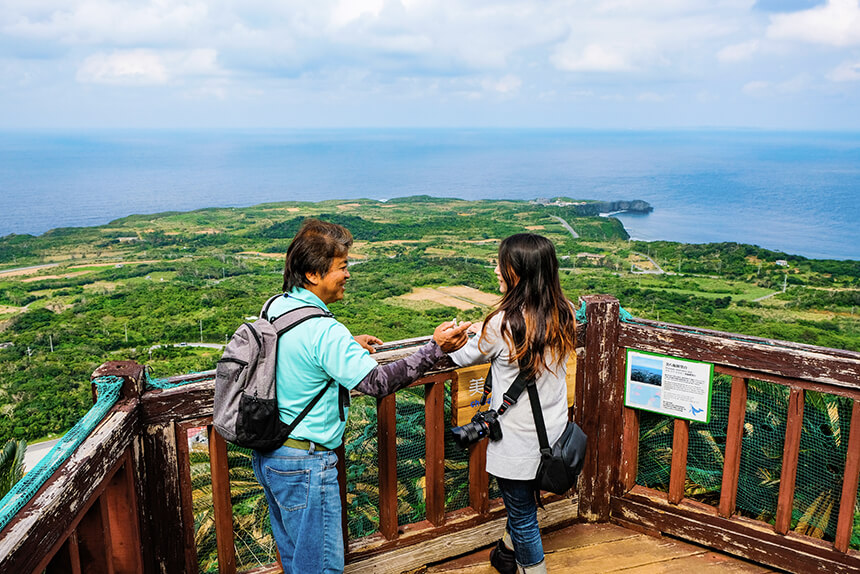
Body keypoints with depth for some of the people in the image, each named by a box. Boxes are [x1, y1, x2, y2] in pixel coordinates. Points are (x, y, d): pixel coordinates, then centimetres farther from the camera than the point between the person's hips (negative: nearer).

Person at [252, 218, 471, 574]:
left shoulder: (276, 307, 2)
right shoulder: (323, 331, -26)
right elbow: (377, 383, -25)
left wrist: (349, 347, 14)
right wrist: (436, 348, -23)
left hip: (267, 453, 9)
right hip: (304, 464, -9)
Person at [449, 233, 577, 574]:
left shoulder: (502, 324, -26)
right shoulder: (564, 316, -7)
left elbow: (465, 357, -7)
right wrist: (485, 331, 19)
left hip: (518, 440, -7)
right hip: (553, 431, 7)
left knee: (523, 516, 13)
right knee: (521, 504, 29)